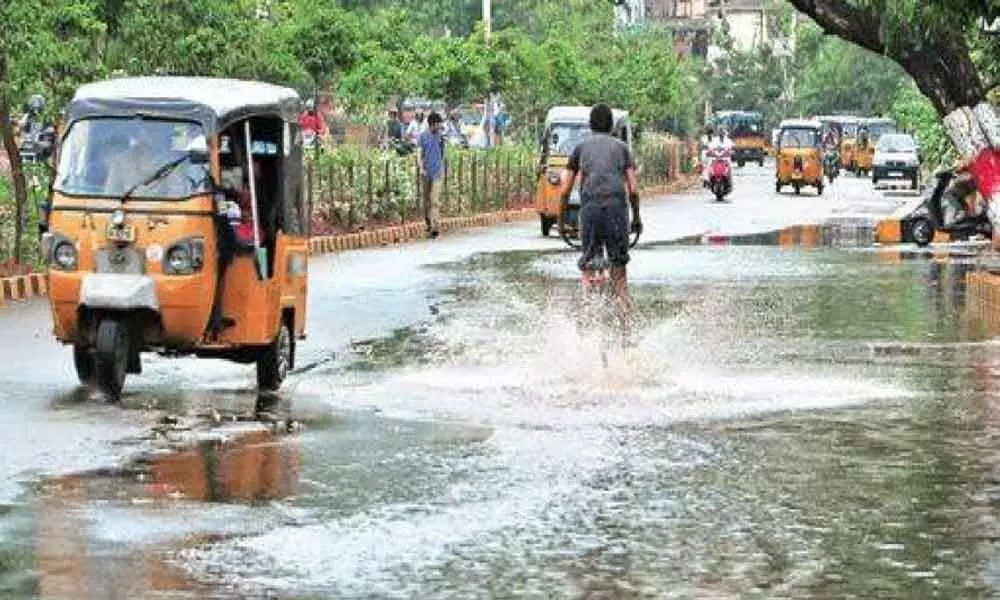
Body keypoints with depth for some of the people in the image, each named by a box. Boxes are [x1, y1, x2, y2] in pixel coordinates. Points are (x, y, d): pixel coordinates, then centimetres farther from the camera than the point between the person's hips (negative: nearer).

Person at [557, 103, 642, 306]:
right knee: (618, 259, 10)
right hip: (617, 205, 0)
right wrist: (636, 217, 20)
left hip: (590, 205, 0)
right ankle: (622, 299, 6)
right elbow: (633, 189, 8)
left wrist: (561, 219, 25)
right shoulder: (621, 147, 17)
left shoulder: (581, 147, 18)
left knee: (589, 256, 6)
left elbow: (565, 190, 14)